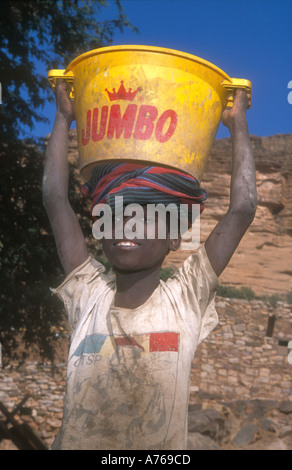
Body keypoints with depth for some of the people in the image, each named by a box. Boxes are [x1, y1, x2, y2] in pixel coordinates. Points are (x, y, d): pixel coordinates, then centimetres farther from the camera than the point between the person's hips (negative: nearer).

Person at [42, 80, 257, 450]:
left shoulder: (185, 301, -1)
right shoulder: (89, 297, 3)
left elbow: (242, 210, -3)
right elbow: (55, 200, 2)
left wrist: (238, 125, 5)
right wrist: (63, 116, 8)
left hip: (161, 448, 0)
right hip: (77, 442, 0)